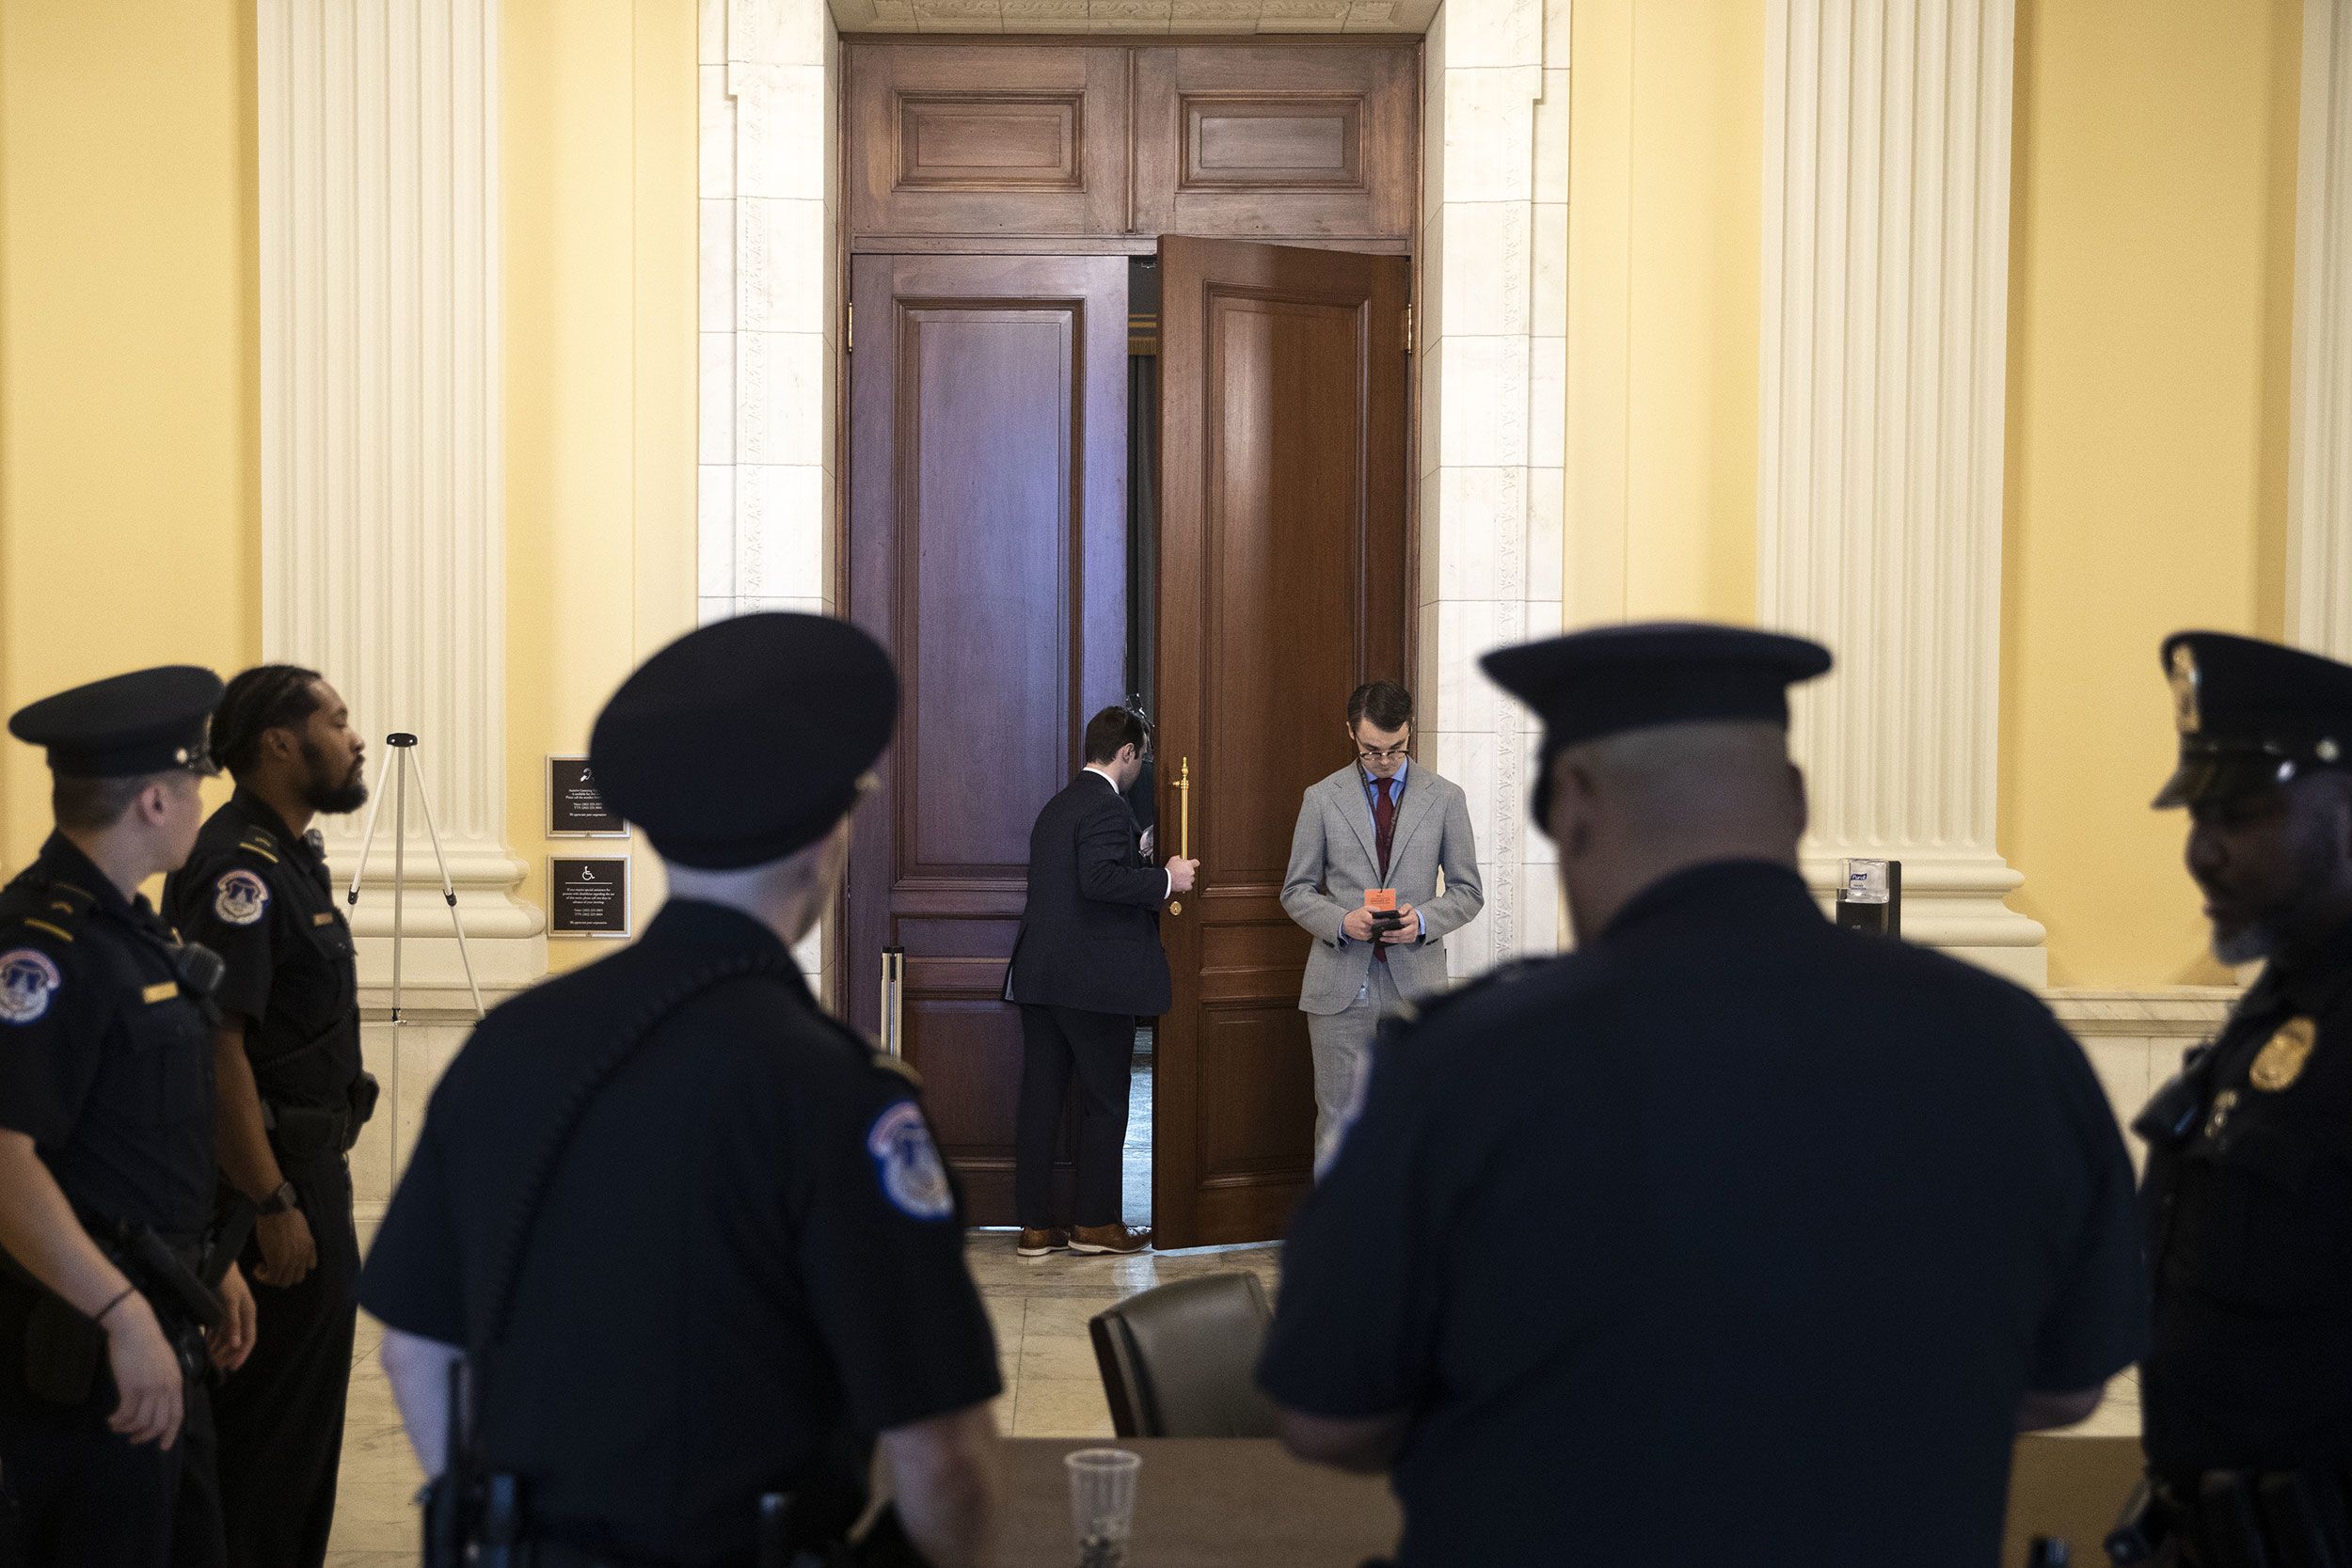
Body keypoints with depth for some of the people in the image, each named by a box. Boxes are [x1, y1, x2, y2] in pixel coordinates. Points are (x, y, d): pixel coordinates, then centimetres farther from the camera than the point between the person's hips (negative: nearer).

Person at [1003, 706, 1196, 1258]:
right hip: (1093, 980, -8)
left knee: (1040, 1099, 8)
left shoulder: (1056, 807, 17)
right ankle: (1096, 1222, 9)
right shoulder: (1107, 806, -12)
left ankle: (1035, 1226, 11)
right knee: (1105, 1102, 4)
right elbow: (1099, 879, -25)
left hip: (1039, 976, 8)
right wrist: (1166, 879, -15)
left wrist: (1143, 864, 24)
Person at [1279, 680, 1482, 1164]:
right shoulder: (1321, 798, 4)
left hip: (1415, 982, 0)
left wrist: (1424, 920, -12)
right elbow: (1297, 891, 7)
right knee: (1337, 1121, 3)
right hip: (1340, 985, 0)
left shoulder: (1445, 797, 5)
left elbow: (1468, 891, 8)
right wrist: (1341, 921, -13)